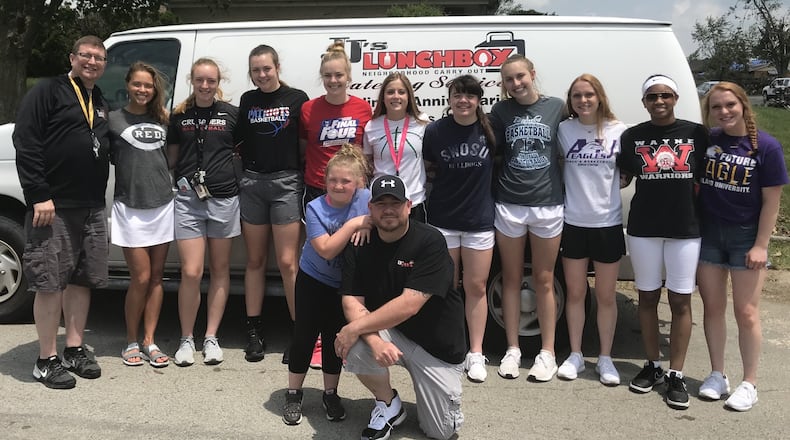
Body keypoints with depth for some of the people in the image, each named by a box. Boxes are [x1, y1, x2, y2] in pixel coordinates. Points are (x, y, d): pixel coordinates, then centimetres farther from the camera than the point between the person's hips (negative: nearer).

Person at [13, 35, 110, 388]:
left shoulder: (101, 103, 18)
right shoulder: (47, 93, -4)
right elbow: (25, 144, -11)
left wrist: (100, 196, 13)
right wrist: (38, 195, -17)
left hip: (92, 208, 7)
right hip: (53, 206, -7)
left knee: (82, 279, 11)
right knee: (49, 282, -2)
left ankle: (74, 350, 22)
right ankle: (47, 360, 8)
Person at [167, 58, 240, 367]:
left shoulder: (231, 114, 3)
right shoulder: (179, 116, 7)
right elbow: (171, 156, 16)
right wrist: (176, 182, 4)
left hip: (224, 198, 0)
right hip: (188, 200, 0)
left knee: (220, 271, 8)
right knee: (191, 272, -6)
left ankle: (211, 337, 19)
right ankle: (186, 339, 10)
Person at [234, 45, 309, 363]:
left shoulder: (297, 99, 0)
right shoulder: (247, 100, 10)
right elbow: (235, 138, 17)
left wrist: (305, 172, -7)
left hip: (286, 183, -3)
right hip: (252, 183, 4)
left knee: (287, 263, -5)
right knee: (255, 260, 9)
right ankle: (254, 332, 18)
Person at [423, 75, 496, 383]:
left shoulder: (490, 129, -5)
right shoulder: (435, 131, -5)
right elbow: (427, 166, 7)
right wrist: (449, 176, -7)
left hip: (479, 218, 0)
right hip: (443, 218, 0)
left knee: (476, 287, 5)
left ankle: (475, 354, 15)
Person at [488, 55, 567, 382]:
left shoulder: (557, 107, 2)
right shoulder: (501, 111, 3)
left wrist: (566, 184, -2)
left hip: (548, 204, -1)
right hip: (509, 205, 1)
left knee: (544, 281, 7)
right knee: (511, 279, 9)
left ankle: (547, 352, 16)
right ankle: (512, 349, 19)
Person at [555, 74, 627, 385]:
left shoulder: (618, 131, -3)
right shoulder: (564, 130, 0)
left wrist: (605, 186, -8)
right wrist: (577, 188, -5)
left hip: (608, 222, -1)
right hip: (573, 222, 1)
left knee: (606, 295, 9)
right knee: (575, 293, 11)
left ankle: (605, 358, 23)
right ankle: (575, 355, 25)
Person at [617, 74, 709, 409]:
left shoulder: (696, 134, 1)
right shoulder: (632, 136, 3)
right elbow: (622, 178, 10)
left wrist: (704, 218, 2)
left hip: (685, 229, -1)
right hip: (643, 228, 1)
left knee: (680, 301, 2)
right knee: (647, 296, 10)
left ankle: (676, 375, 12)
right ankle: (652, 366, 24)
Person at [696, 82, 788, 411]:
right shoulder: (705, 140, -1)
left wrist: (760, 245, -11)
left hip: (746, 235, -3)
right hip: (708, 233, 3)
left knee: (746, 312, 2)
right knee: (712, 307, 10)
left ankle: (749, 383, 17)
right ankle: (717, 375, 25)